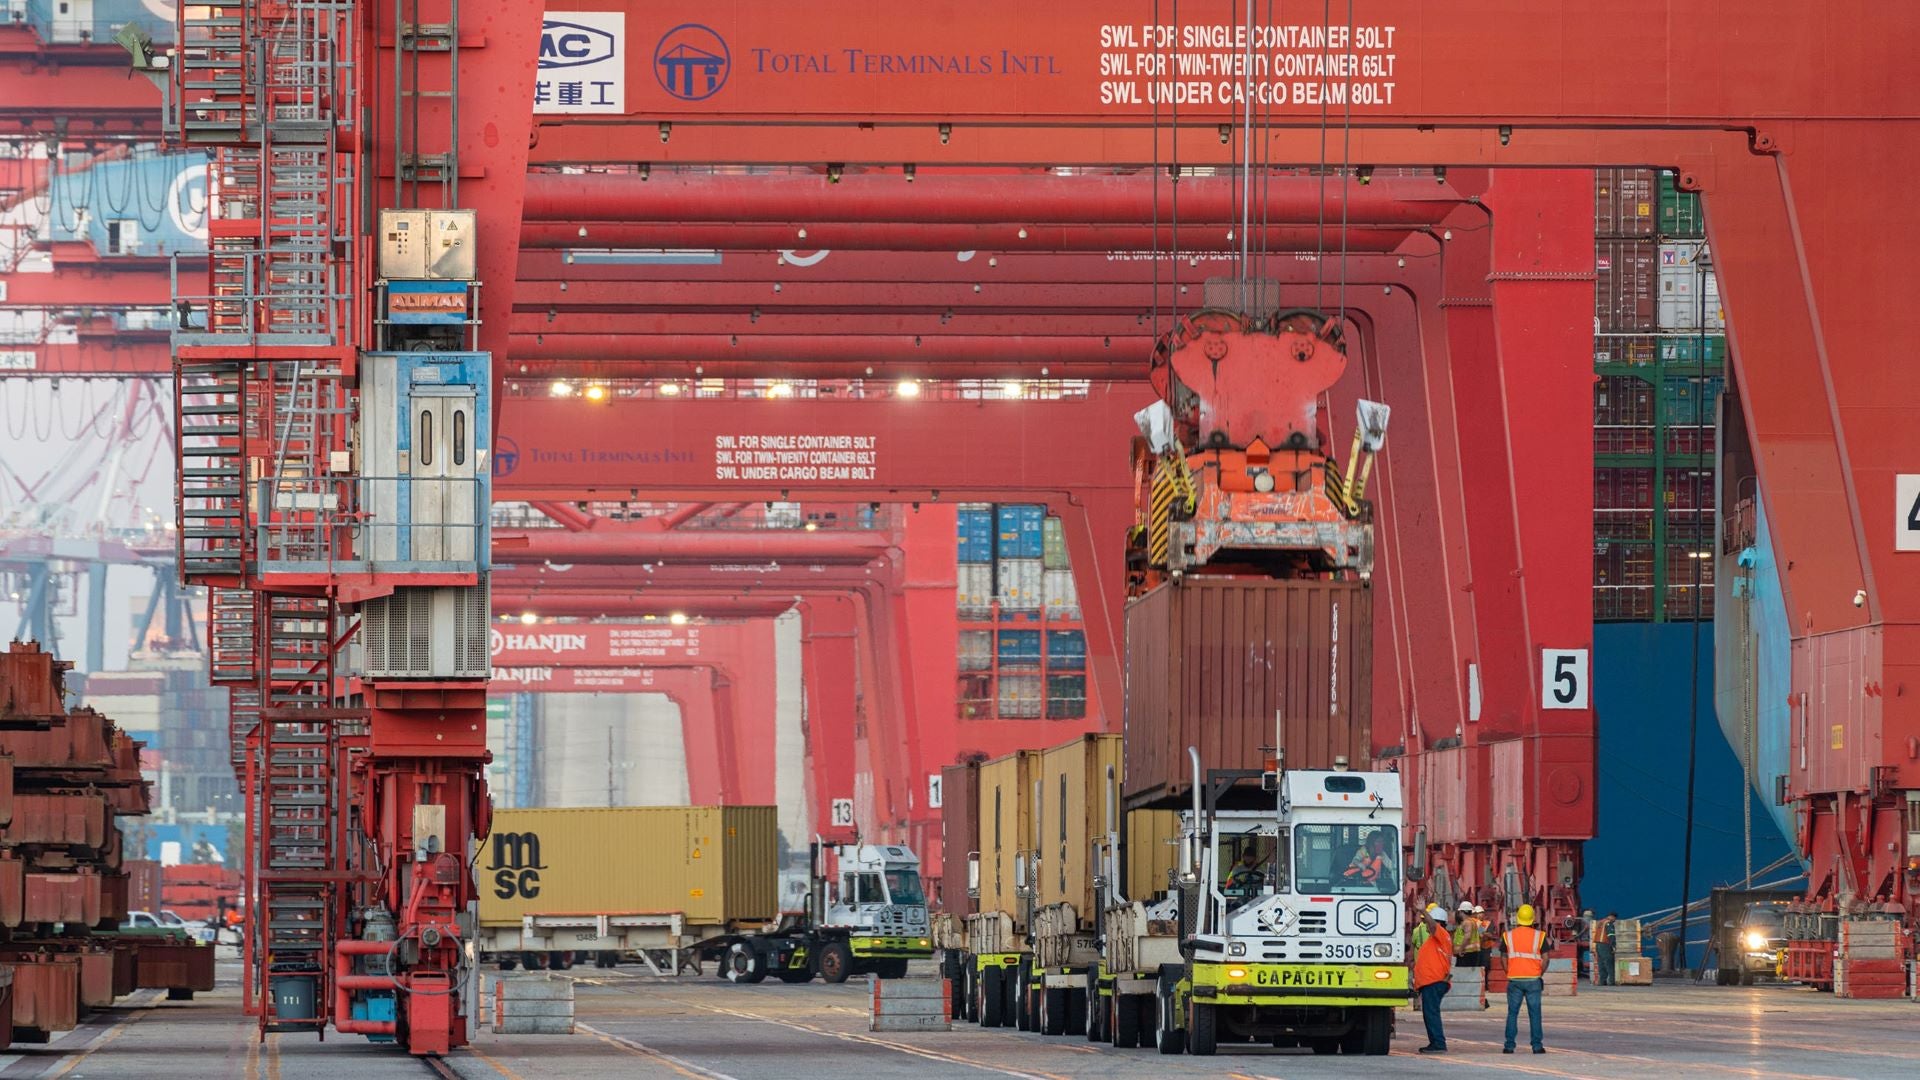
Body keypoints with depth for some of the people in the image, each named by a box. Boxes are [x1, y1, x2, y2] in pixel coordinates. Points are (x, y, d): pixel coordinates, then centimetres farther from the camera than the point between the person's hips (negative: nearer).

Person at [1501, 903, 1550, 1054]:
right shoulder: (1539, 936, -1)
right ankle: (1537, 1045, 2)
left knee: (1512, 1013, 6)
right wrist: (1541, 974, 9)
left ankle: (1509, 1045, 4)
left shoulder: (1508, 936, 2)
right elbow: (1545, 958, -4)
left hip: (1514, 979, 1)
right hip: (1533, 979, -1)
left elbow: (1504, 958, 2)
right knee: (1534, 1013, 4)